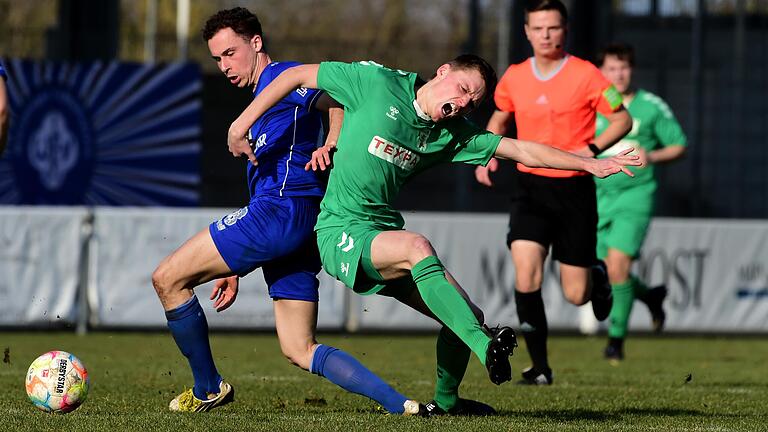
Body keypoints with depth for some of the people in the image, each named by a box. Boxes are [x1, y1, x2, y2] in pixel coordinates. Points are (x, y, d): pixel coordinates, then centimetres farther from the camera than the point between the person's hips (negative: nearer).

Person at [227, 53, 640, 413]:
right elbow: (297, 75, -2)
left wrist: (590, 164, -4)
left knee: (468, 316, 0)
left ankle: (445, 401, 27)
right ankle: (486, 348, -47)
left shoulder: (454, 134, 6)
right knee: (417, 246, -36)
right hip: (342, 232, -7)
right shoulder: (377, 82, -9)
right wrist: (241, 124, -4)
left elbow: (521, 150, 4)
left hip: (384, 238, 7)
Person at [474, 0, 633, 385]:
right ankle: (540, 367, -9)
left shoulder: (585, 75, -7)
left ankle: (597, 276, 39)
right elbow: (499, 119, 22)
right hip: (530, 187, 2)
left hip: (574, 190, -2)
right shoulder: (514, 78, 4)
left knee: (576, 294, 0)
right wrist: (490, 154, 4)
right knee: (525, 272, -19)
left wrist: (592, 149, -17)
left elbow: (623, 119, -2)